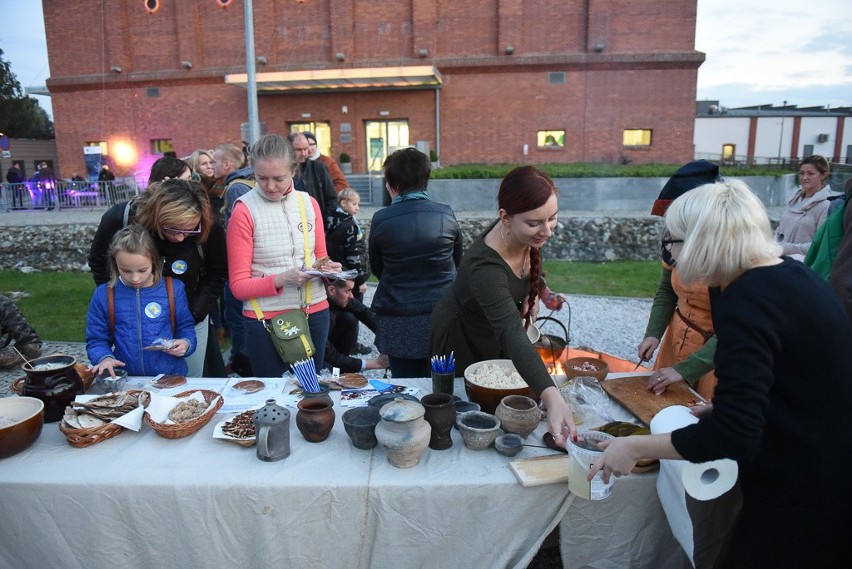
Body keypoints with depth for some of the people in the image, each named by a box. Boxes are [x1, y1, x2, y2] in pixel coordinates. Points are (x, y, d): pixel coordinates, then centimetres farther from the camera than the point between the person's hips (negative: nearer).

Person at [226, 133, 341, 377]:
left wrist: (329, 268, -7)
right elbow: (239, 286, -9)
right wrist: (281, 279, -23)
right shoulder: (244, 211, -8)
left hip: (315, 313, 4)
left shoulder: (308, 203, 3)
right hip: (266, 319, -3)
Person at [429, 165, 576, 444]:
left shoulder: (529, 237, -21)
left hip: (494, 338, 7)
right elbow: (512, 334, -54)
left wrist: (531, 294, -9)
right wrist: (552, 398, -64)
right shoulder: (485, 267, -43)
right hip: (461, 342, -6)